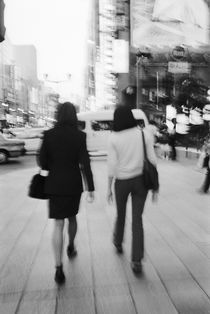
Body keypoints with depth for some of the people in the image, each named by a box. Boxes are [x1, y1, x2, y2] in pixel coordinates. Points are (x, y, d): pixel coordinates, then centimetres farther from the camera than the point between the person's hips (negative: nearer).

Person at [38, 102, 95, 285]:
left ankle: (59, 268, -2)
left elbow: (42, 161, -1)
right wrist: (91, 188, -7)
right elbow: (85, 163, -11)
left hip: (55, 184, 0)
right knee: (72, 217, 24)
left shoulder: (49, 134, -5)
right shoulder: (79, 135, -8)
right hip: (74, 184, 0)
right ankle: (71, 248, 44)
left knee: (58, 224, 3)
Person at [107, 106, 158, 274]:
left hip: (122, 182, -1)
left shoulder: (114, 138, -9)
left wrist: (109, 188, 0)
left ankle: (118, 243, 46)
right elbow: (152, 161, -4)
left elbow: (112, 165, -10)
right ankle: (137, 260, 3)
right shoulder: (144, 134, -4)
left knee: (120, 213, 23)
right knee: (137, 219, 7)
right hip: (141, 180, 1)